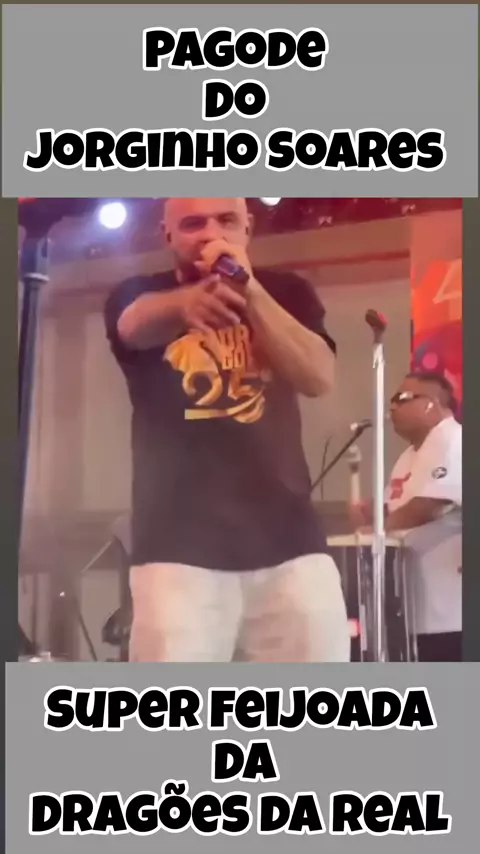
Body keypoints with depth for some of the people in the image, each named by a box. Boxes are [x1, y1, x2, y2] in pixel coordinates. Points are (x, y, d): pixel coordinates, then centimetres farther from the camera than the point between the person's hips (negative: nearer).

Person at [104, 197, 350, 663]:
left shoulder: (286, 293, 12)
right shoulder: (138, 294, 7)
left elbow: (319, 377, -5)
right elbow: (138, 324, -18)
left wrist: (250, 291, -17)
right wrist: (187, 301, -42)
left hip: (289, 539, 2)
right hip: (178, 544, -1)